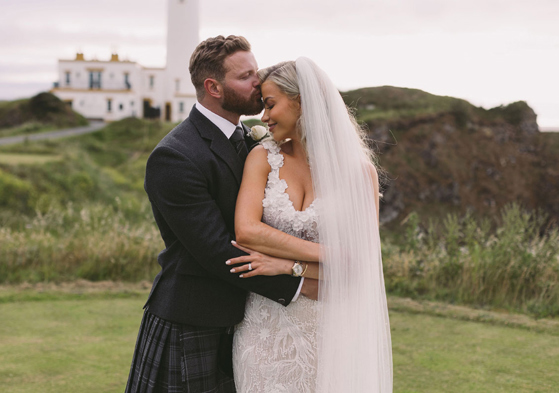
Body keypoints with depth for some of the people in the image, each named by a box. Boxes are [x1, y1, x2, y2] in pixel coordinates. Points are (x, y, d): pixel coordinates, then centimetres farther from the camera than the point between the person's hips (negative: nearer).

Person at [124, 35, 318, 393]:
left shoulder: (247, 138, 7)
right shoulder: (174, 157, -20)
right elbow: (216, 250, -23)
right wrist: (297, 284, -19)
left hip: (236, 321, 8)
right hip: (190, 328, -7)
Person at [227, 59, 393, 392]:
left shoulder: (358, 170, -5)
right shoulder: (263, 158, 0)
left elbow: (361, 260, -9)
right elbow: (246, 231, -14)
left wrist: (288, 266, -16)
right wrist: (326, 254, -17)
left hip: (328, 326, -1)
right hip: (266, 324, 1)